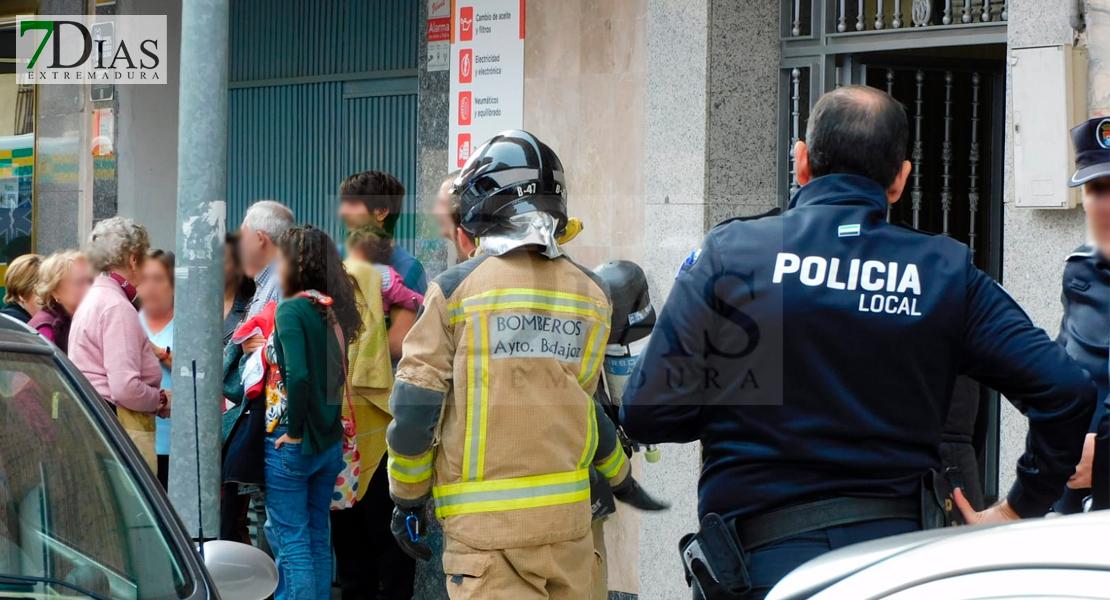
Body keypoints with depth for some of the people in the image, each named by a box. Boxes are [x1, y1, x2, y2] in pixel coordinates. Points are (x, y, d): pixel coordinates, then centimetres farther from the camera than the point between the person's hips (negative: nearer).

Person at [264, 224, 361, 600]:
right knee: (317, 539, 13)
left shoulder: (291, 309, -14)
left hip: (291, 444, -7)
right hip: (330, 442, 7)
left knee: (291, 542, -2)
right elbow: (337, 374, 8)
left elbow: (297, 375, -24)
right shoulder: (333, 309, 7)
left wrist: (294, 432, -16)